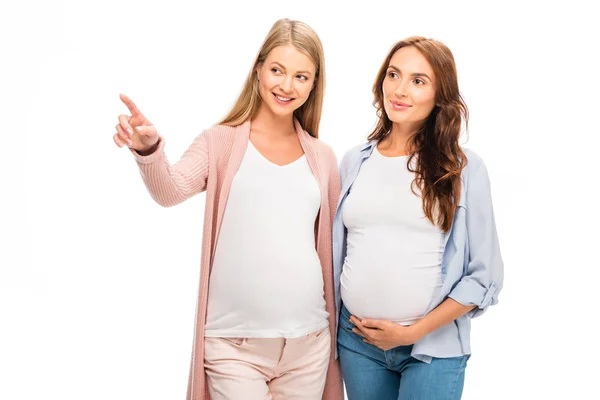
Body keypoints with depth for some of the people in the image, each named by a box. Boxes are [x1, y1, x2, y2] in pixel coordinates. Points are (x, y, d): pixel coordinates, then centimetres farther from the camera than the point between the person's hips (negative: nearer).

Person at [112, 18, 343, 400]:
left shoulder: (322, 157, 9)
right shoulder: (220, 142, -1)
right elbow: (171, 190, -19)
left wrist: (335, 329, 15)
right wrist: (149, 150, -39)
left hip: (308, 340, 4)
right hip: (233, 341, -3)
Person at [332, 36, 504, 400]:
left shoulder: (465, 168, -6)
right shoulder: (354, 162, 4)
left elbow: (484, 275, -6)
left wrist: (415, 331, -10)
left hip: (434, 347, -3)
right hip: (356, 339, 3)